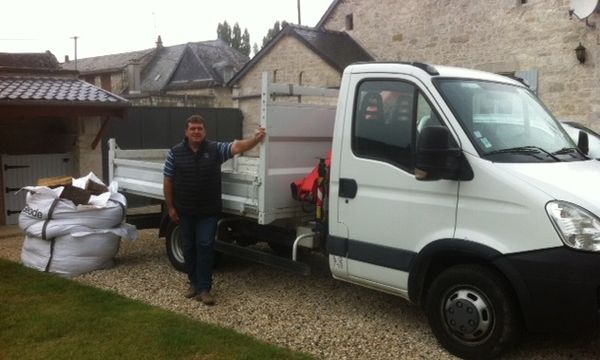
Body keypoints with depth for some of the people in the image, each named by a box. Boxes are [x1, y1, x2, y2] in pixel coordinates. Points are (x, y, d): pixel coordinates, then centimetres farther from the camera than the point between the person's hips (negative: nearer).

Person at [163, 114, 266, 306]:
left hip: (208, 211, -1)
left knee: (205, 247, -2)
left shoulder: (215, 149, -5)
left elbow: (237, 147, -18)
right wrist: (170, 207, -1)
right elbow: (168, 181, 1)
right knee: (189, 248, 12)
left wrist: (256, 139, -36)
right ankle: (194, 283, 27)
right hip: (185, 211, 2)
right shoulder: (175, 152, -2)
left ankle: (204, 289, 3)